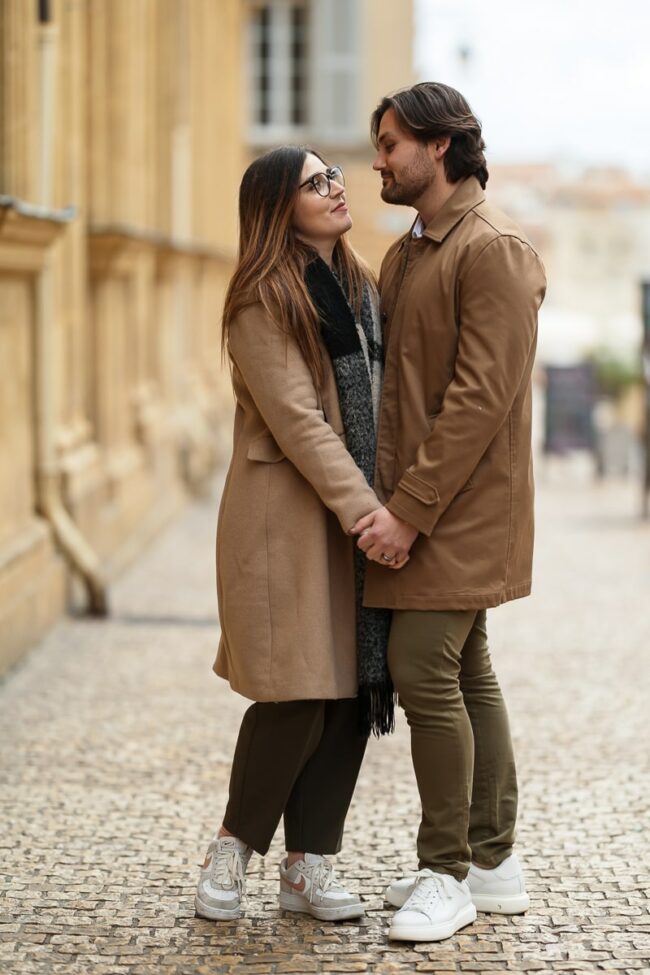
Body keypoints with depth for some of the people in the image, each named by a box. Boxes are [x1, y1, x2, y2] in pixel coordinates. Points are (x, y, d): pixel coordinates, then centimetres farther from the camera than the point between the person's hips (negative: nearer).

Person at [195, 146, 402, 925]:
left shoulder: (361, 284, 16)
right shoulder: (263, 299, -8)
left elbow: (380, 401, 16)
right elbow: (296, 420, -15)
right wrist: (363, 511, -20)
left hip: (360, 513, 7)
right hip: (289, 516, -7)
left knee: (352, 694, 4)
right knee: (297, 699, -8)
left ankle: (308, 866, 14)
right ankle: (234, 847, 12)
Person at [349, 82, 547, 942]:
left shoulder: (494, 250, -13)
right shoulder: (405, 255, 17)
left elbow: (482, 395, -20)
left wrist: (409, 508, -21)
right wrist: (383, 500, 8)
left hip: (460, 508, -9)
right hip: (416, 506, 9)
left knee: (425, 671, -10)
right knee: (467, 674, 13)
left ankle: (447, 874, 1)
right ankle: (493, 860, 21)